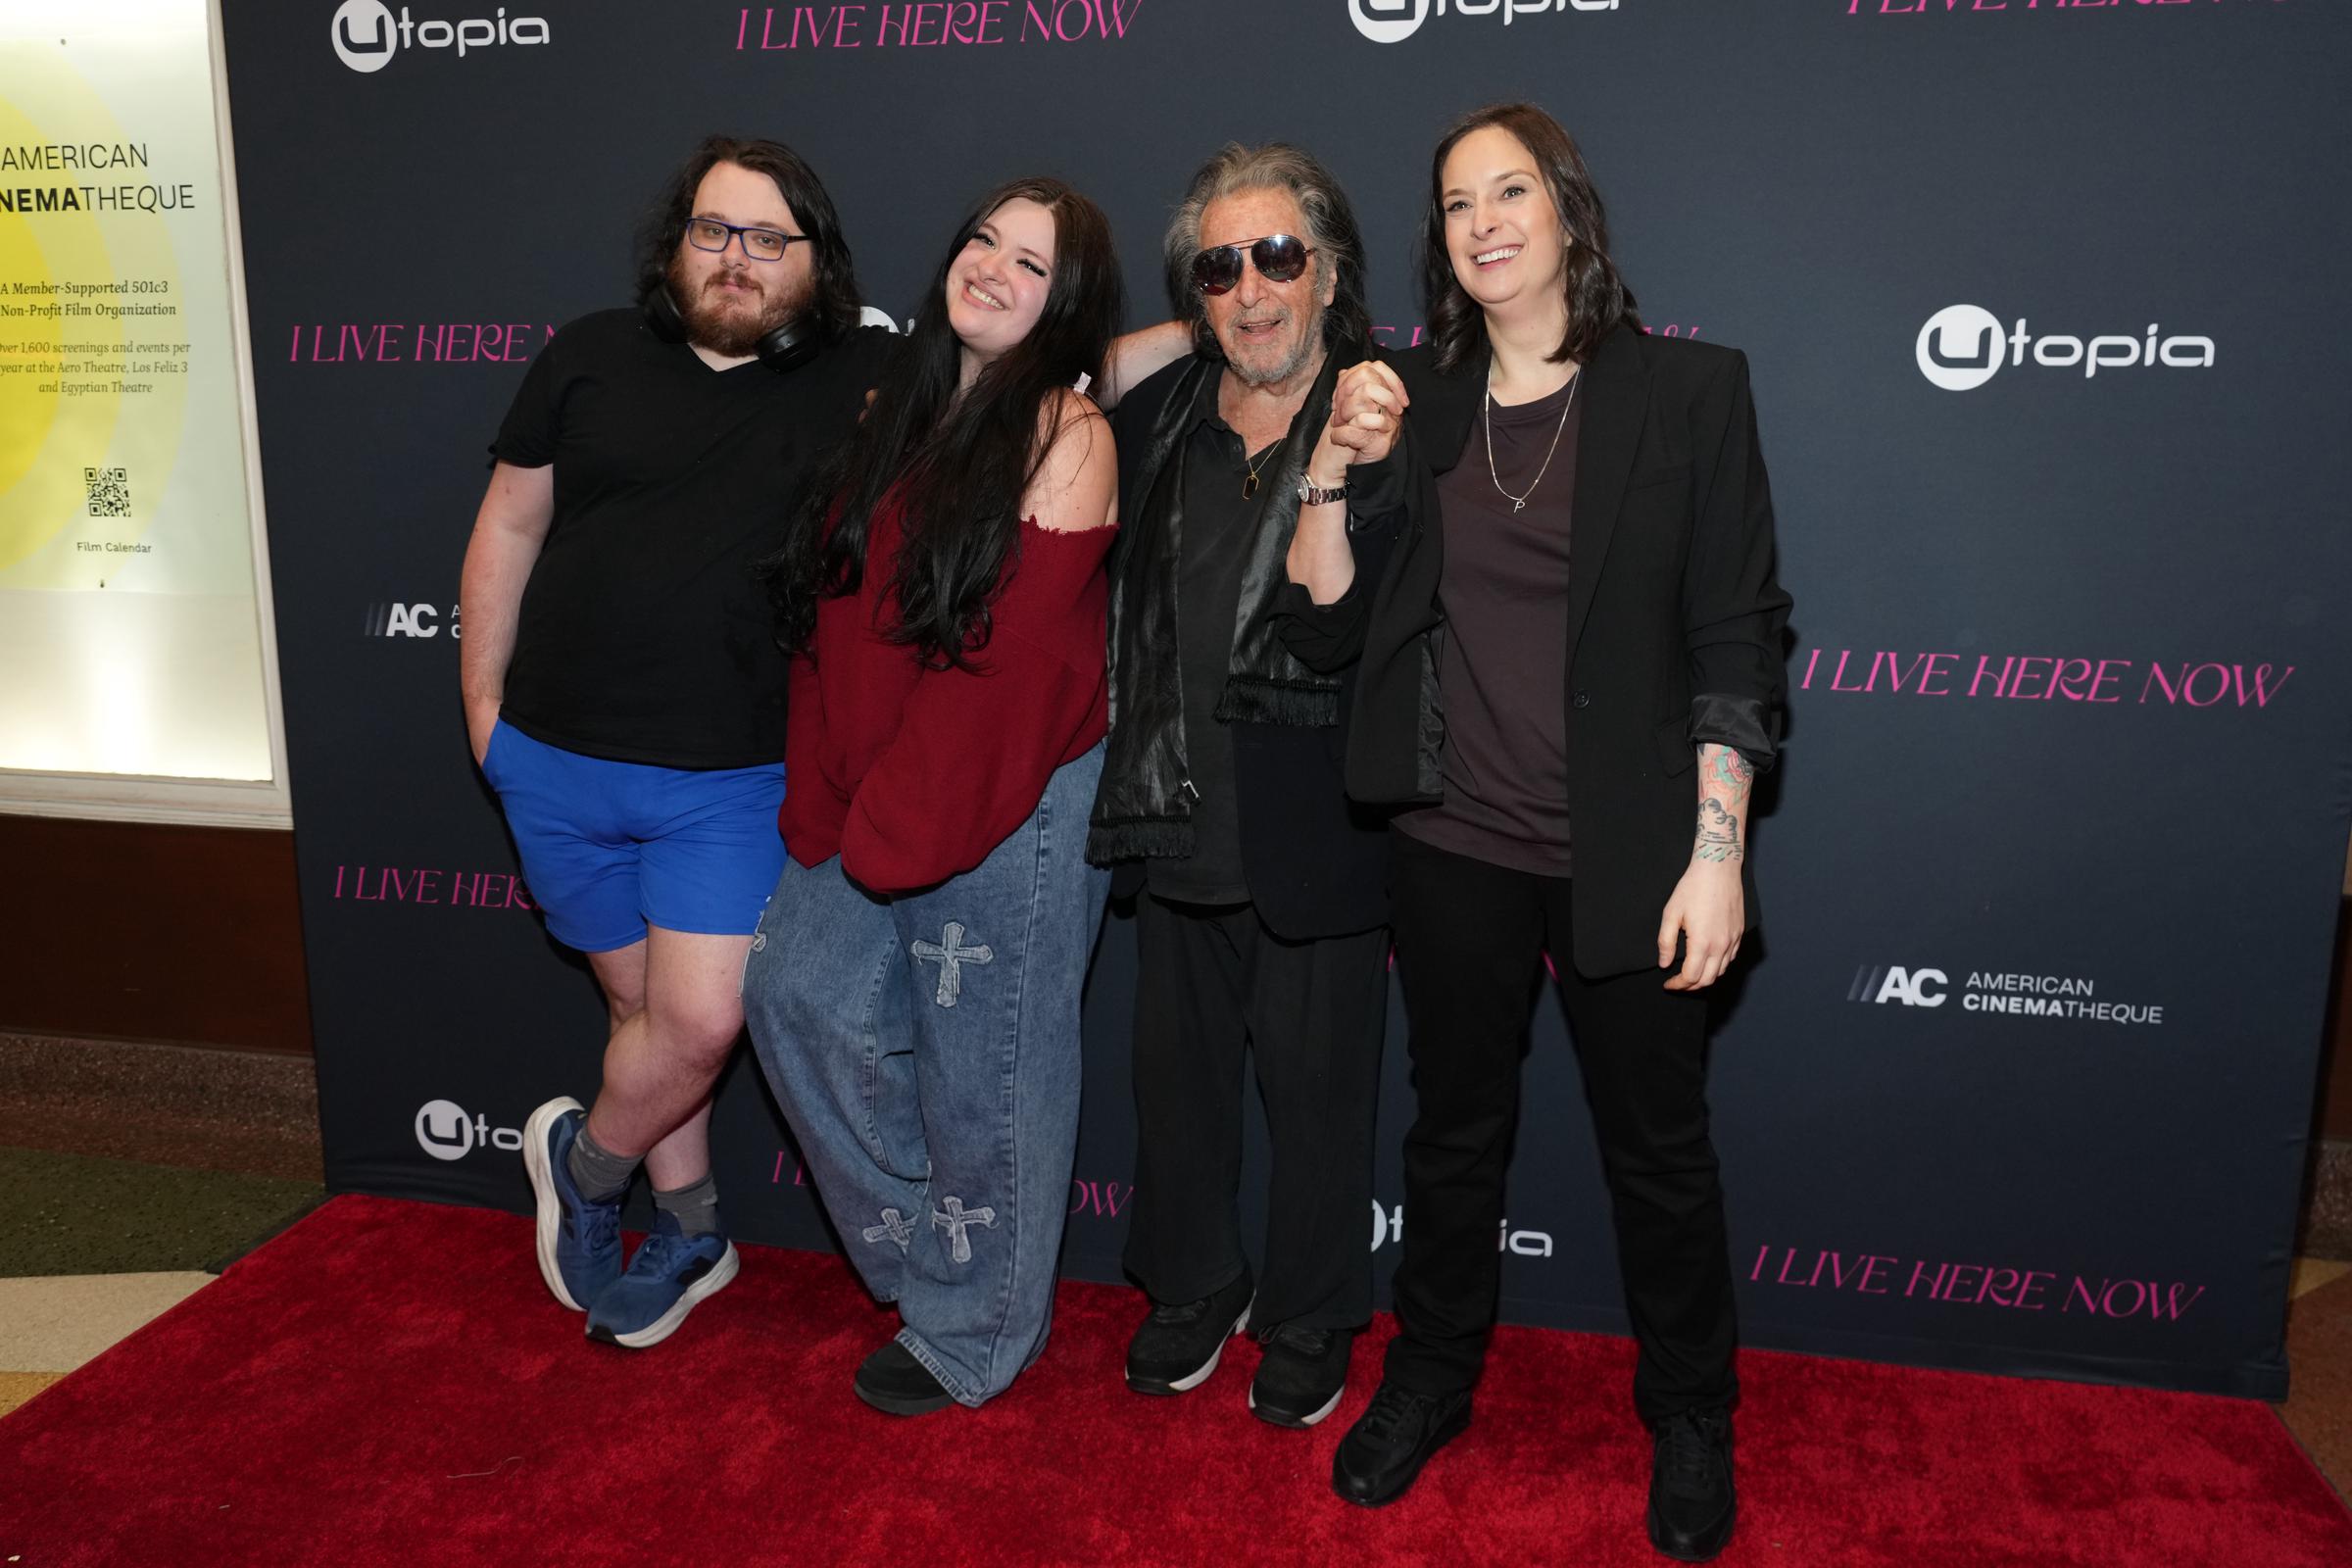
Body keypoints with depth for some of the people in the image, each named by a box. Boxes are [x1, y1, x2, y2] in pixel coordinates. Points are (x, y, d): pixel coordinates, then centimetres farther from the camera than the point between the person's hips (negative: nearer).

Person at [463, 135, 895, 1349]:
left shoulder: (870, 381, -2)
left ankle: (584, 1162, 26)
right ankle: (689, 1230, 33)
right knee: (638, 999, 13)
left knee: (702, 1020, -7)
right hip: (556, 762, 2)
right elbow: (507, 529, 10)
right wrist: (482, 700, 9)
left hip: (732, 780, -2)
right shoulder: (591, 359, 4)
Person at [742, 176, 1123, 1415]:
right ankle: (923, 1240, 29)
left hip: (1014, 803, -7)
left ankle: (975, 1334, 26)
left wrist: (901, 811, -16)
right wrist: (835, 795, 4)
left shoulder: (1065, 434, -11)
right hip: (876, 796, 7)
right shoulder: (902, 412, 11)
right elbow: (837, 613, 10)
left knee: (983, 1061, 4)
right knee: (799, 988, 6)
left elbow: (1014, 653, -18)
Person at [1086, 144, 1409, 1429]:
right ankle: (1192, 1290, 40)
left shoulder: (1384, 433, -11)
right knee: (1179, 1069, 18)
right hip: (1179, 814, 5)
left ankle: (1309, 1320, 33)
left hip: (1314, 827, -4)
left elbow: (1333, 637, -21)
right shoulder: (1155, 420, 3)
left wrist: (1328, 479, -31)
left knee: (1317, 1083, 10)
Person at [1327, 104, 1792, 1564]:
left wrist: (1716, 849, -12)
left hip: (1625, 858, -2)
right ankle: (1432, 1380, 40)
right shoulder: (1413, 397, 4)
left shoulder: (1687, 390, -5)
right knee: (1457, 1126, 18)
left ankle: (1691, 1417, 37)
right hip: (1456, 848, 3)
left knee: (1660, 1147, 13)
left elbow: (1735, 636, -7)